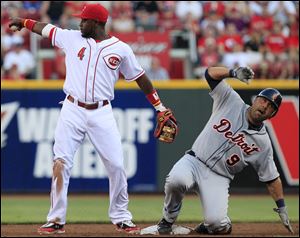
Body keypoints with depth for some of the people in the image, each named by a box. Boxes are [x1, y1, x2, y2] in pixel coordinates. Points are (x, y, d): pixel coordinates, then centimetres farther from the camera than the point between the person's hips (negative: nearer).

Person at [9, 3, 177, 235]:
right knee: (61, 163, -7)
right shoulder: (72, 38, 6)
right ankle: (56, 220, -3)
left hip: (102, 113, -1)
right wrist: (24, 22, 30)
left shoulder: (121, 49, 2)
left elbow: (140, 77, 8)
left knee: (116, 165, -5)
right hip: (72, 111, 1)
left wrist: (160, 107, 6)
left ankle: (121, 218, 11)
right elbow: (46, 29, 21)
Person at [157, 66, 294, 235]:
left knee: (217, 222, -26)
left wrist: (282, 208, 3)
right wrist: (234, 73, -18)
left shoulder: (263, 143, 3)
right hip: (194, 162, 0)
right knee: (176, 180, -36)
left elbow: (272, 178, 9)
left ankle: (214, 226, 16)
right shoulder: (232, 102, 3)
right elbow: (211, 73, 0)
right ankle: (168, 220, -5)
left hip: (218, 179, 0)